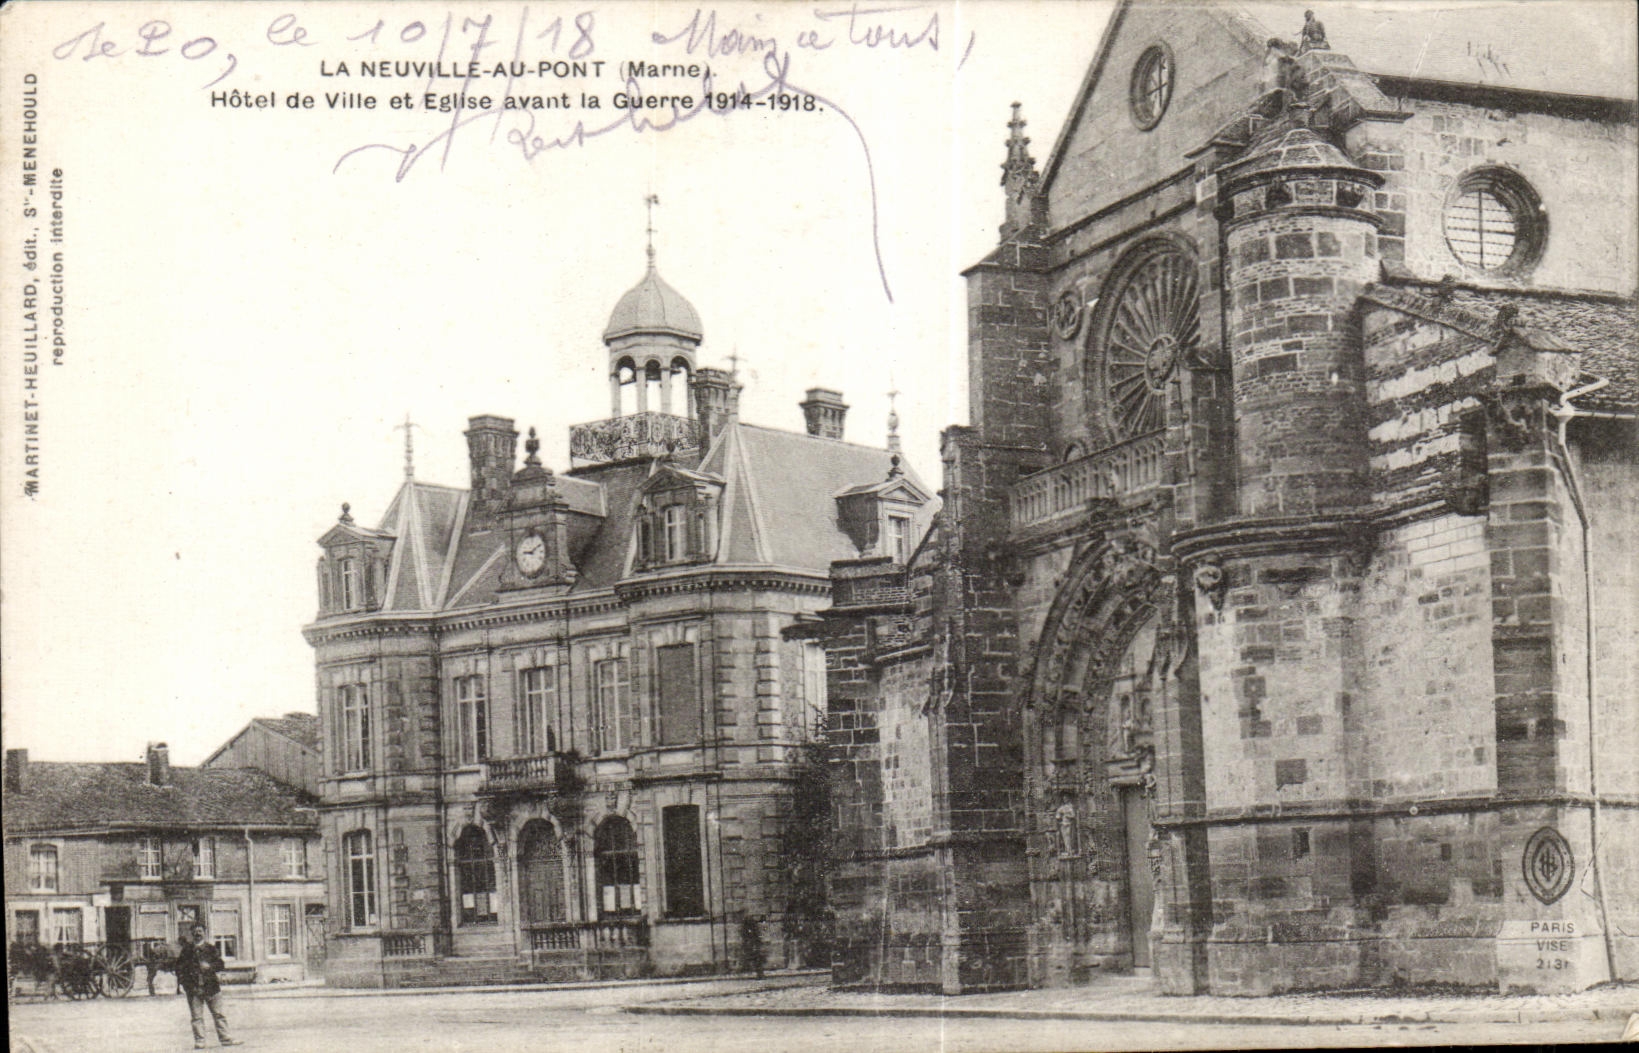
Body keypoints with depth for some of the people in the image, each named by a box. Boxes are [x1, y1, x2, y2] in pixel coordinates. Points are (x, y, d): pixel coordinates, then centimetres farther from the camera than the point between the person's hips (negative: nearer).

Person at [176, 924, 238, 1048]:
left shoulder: (211, 949, 10)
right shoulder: (187, 950, 8)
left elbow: (220, 964, 5)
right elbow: (179, 966, 7)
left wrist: (209, 966, -14)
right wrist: (182, 982, -4)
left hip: (211, 985, 1)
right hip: (193, 987, -1)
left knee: (218, 1014, 3)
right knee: (197, 1016, -2)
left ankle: (224, 1039, 5)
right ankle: (199, 1041, 1)